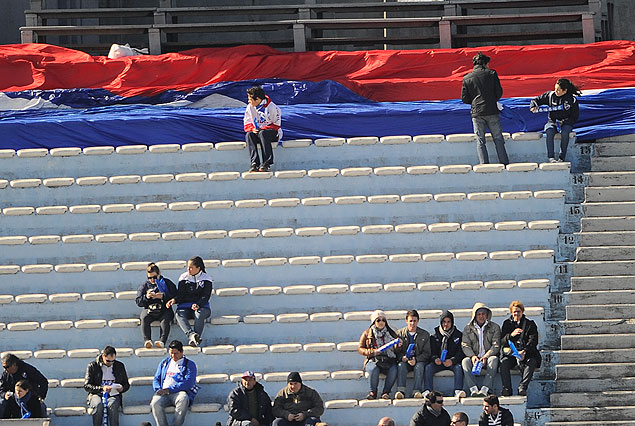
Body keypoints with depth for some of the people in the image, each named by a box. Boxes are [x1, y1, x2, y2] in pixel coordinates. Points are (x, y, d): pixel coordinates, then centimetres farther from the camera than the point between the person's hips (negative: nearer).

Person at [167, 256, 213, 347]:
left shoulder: (206, 279, 5)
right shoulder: (184, 277, 12)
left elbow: (205, 296, -5)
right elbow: (180, 294, 5)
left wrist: (197, 304, -24)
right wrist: (174, 300, -18)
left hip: (201, 306, -2)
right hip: (185, 307, 2)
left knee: (199, 314, -37)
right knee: (179, 314, -33)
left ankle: (193, 340, -49)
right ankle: (191, 335, -56)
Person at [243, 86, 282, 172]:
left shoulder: (272, 107, -12)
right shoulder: (250, 107, 4)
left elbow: (276, 126, -11)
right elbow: (247, 124, 10)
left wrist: (261, 129, -22)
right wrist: (252, 129, -14)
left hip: (273, 134, -5)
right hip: (257, 132, 5)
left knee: (262, 133, -38)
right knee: (249, 135, -28)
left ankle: (266, 163, -41)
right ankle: (254, 163, -39)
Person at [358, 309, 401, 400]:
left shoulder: (391, 333, 16)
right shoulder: (367, 334, 13)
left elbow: (396, 351, 17)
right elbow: (360, 348, 10)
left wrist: (397, 347, -8)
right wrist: (370, 352, -9)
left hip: (389, 360, 1)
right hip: (373, 360, -1)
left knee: (393, 370, -33)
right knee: (374, 369, -36)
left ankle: (386, 392, -22)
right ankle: (373, 392, -19)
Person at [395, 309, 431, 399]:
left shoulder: (425, 335, 8)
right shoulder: (400, 333, 9)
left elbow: (427, 353, 2)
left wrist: (416, 360, -16)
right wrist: (402, 357, -17)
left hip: (419, 361, -1)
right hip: (404, 361, 1)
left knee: (419, 366, -34)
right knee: (401, 365, -33)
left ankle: (416, 391, -43)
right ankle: (401, 391, -44)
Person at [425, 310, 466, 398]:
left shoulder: (458, 335, 7)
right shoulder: (434, 336, 12)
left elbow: (461, 352, -2)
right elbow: (431, 351, 6)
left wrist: (452, 361, -20)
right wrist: (435, 359, -18)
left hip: (453, 362, -1)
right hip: (438, 362, 1)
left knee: (458, 367, -34)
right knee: (428, 367, -27)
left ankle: (458, 391, -42)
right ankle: (428, 391, -35)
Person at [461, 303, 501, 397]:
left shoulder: (494, 327, 8)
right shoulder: (468, 328, 13)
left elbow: (496, 346, -1)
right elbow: (465, 345, 4)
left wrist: (486, 357, -17)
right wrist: (472, 356, -17)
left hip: (488, 357, -1)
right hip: (474, 358, 1)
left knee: (494, 359, -35)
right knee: (465, 361, -31)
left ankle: (485, 388, -45)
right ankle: (473, 389, -43)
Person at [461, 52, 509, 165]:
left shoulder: (467, 78, 4)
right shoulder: (491, 74, 1)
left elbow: (464, 98, 3)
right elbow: (499, 92, 1)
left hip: (477, 113, 1)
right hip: (492, 111, -1)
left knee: (480, 140, 3)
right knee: (498, 138, 5)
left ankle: (484, 164, -5)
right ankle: (504, 162, 3)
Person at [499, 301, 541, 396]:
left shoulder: (530, 324, 11)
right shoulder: (507, 323, 16)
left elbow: (533, 341, -3)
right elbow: (502, 341, 5)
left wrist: (524, 352, -20)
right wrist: (511, 335, -17)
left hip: (526, 352, -1)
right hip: (510, 352, 1)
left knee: (532, 362, -33)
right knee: (504, 363, -30)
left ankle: (522, 387, -36)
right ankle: (506, 388, -29)